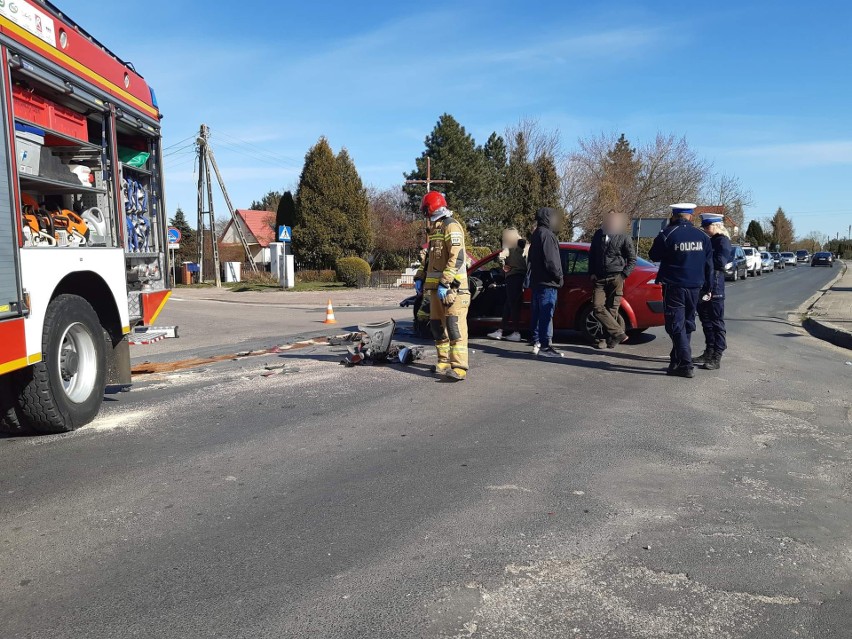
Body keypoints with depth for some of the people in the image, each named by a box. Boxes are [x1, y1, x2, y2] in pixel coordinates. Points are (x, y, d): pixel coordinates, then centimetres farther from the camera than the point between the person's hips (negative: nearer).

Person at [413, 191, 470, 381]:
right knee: (437, 326, 12)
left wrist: (444, 283, -24)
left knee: (454, 326, -13)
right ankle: (444, 361, 21)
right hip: (436, 287, 10)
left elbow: (457, 258, -20)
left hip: (451, 287, -10)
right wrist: (420, 277, 17)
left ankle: (459, 367, -16)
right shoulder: (435, 229, 20)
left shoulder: (451, 227, -10)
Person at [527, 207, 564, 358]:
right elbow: (551, 260, -19)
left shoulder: (536, 234, 19)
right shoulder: (547, 235, -13)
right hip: (547, 282, -10)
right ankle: (545, 346, -10)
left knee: (538, 314, 13)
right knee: (546, 314, -10)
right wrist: (559, 276, -10)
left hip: (536, 280, 10)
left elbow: (531, 259, 21)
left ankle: (537, 343, 17)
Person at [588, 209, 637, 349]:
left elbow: (632, 260, 6)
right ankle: (618, 333, -9)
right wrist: (592, 272, 12)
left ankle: (608, 338, 7)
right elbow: (591, 254, 21)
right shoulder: (598, 234, 10)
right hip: (599, 278, 4)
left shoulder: (624, 238, -1)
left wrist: (623, 275, -5)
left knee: (612, 310, -3)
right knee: (598, 307, -11)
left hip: (615, 278, -3)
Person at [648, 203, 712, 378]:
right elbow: (709, 265, 10)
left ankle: (686, 365, -10)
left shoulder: (667, 235, -12)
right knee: (687, 325, 16)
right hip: (695, 288, 5)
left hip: (674, 287, -5)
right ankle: (677, 360, 26)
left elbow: (654, 256, 2)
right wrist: (707, 288, 18)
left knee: (676, 326, -3)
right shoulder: (701, 237, 4)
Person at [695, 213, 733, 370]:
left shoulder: (723, 241, -8)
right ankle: (709, 352, 23)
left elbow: (720, 262, -20)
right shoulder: (707, 240, 16)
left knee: (716, 321, -4)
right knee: (706, 320, 13)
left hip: (714, 287, -9)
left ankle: (717, 357, -1)